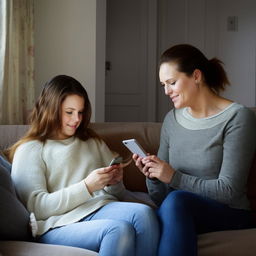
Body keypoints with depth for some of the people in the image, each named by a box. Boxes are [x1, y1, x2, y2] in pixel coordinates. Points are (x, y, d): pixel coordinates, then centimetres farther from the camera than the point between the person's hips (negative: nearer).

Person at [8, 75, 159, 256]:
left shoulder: (94, 142, 26)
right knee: (120, 229, -35)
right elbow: (37, 207, -4)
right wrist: (87, 186, -13)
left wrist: (114, 183, 1)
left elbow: (118, 194, 27)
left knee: (144, 213, -29)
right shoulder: (29, 151, 9)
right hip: (60, 224, -5)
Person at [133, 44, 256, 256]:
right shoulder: (172, 119, 10)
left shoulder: (237, 117, -8)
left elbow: (229, 190, -14)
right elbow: (161, 198, 12)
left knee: (177, 200, -36)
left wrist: (174, 177, -18)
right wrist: (153, 176, -10)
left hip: (230, 215, -3)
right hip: (181, 214, 3)